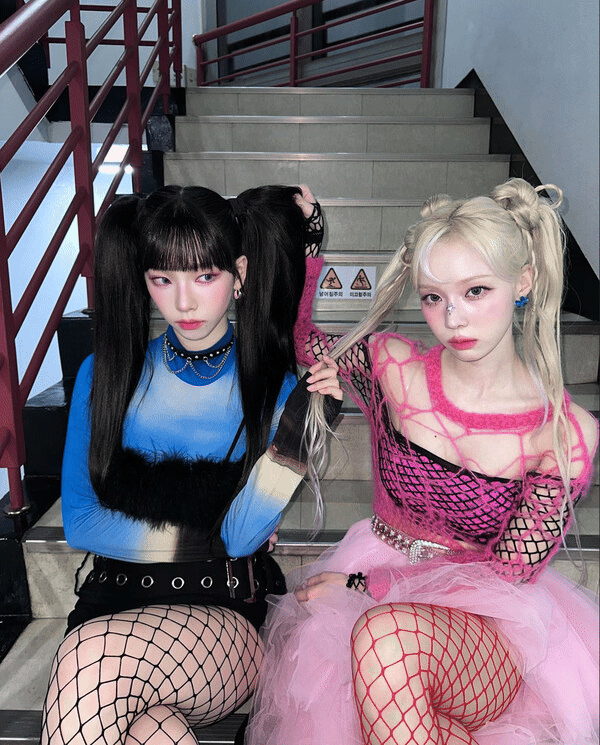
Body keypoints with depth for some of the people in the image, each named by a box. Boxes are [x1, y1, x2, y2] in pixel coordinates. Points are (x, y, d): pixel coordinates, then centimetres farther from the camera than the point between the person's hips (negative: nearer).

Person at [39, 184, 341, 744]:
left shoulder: (273, 386, -3)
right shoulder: (106, 374, 2)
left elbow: (241, 534, -12)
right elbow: (78, 522, 3)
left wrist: (298, 427, -23)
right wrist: (192, 540, -4)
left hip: (226, 613, -1)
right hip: (115, 598, 1)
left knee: (91, 655, -30)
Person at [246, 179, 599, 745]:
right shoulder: (392, 367, -8)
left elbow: (507, 573, -9)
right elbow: (294, 336, 9)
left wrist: (363, 583, -12)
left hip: (494, 624, -1)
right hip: (377, 588, 2)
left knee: (387, 632, -34)